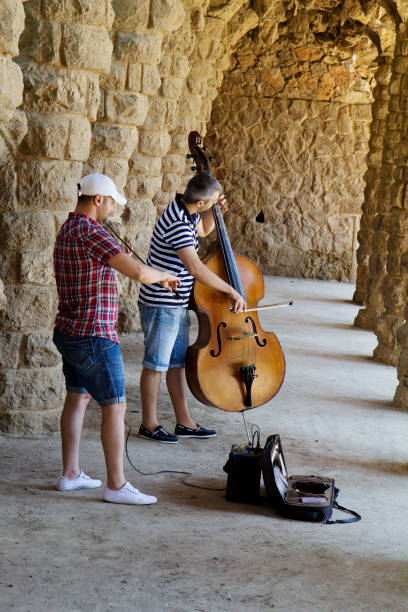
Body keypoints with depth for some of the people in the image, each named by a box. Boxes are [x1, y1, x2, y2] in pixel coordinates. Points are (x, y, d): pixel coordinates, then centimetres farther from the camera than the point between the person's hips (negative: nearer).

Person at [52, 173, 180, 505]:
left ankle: (71, 474, 24)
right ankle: (117, 484, 2)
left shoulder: (68, 229, 11)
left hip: (69, 331, 10)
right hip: (94, 337, -10)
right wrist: (165, 276, -10)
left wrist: (120, 255, 19)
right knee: (115, 407, -3)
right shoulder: (91, 232, -21)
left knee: (77, 399, 17)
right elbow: (138, 272, -28)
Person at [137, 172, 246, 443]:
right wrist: (231, 291, -21)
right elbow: (196, 268, -29)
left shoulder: (186, 212, 5)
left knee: (178, 362, 14)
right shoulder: (177, 224, -25)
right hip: (161, 305, -10)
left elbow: (203, 230, 29)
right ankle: (149, 424, 14)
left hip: (178, 304, 10)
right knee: (156, 364, 2)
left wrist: (213, 210, 9)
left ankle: (185, 422, 23)